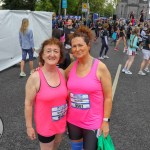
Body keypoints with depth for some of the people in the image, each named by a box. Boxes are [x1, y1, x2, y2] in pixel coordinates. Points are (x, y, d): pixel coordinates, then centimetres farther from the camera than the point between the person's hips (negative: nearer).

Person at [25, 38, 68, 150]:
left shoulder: (62, 73, -10)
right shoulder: (35, 77, -24)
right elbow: (28, 104, -16)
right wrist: (29, 126, -10)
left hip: (62, 121, 5)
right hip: (45, 124, -4)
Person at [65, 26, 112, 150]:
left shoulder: (100, 67, -15)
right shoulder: (71, 66, -3)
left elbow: (108, 97, -11)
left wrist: (105, 121, -11)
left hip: (93, 122, -4)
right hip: (73, 119, 4)